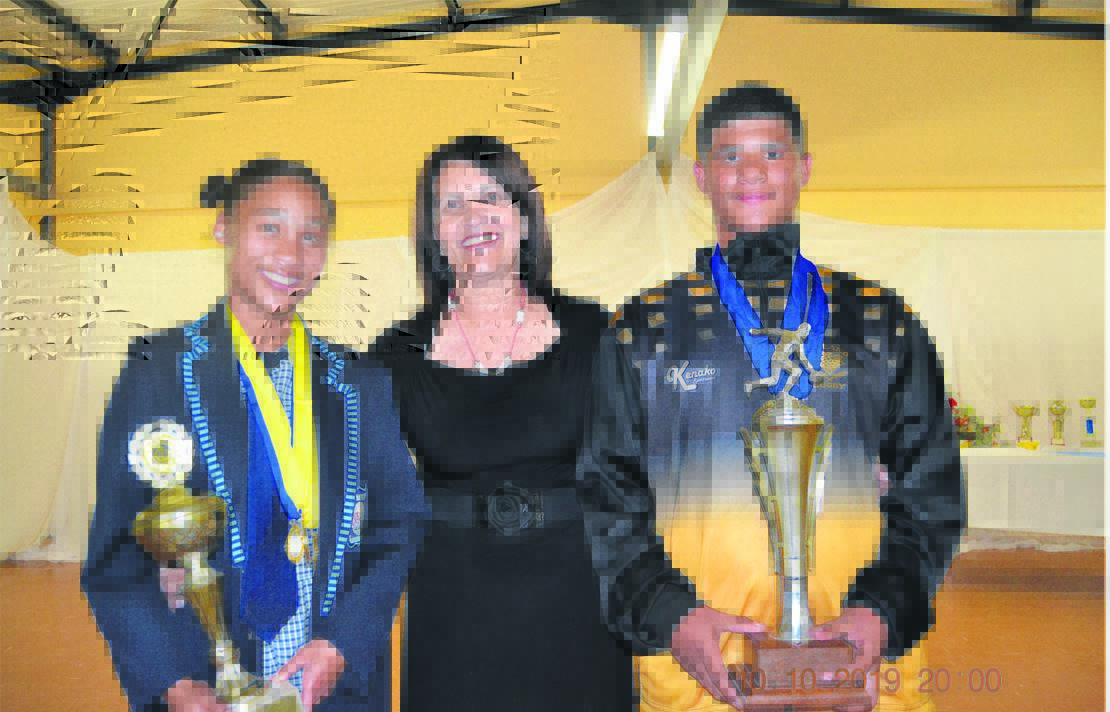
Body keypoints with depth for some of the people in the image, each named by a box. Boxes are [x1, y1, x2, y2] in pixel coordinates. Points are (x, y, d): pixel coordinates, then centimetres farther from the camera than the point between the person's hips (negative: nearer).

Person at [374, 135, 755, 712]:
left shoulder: (588, 335, -1)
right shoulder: (399, 356, 0)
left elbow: (618, 489, -4)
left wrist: (673, 610, -17)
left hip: (574, 612, 0)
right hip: (452, 620, 0)